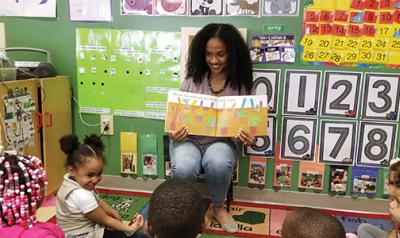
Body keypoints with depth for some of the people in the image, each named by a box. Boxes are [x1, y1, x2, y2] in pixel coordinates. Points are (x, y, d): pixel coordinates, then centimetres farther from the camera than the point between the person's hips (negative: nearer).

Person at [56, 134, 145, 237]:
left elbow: (98, 201, 9)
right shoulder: (82, 196, -33)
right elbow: (105, 220, -21)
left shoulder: (74, 181, -5)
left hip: (84, 230, 9)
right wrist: (130, 229, -14)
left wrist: (114, 213, 1)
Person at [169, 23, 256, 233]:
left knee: (218, 164, -34)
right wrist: (174, 133, -19)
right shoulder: (192, 81, -2)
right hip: (188, 139, 1)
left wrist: (249, 137, -22)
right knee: (184, 168, -31)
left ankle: (218, 207, 1)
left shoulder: (241, 85, -3)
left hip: (223, 141, 0)